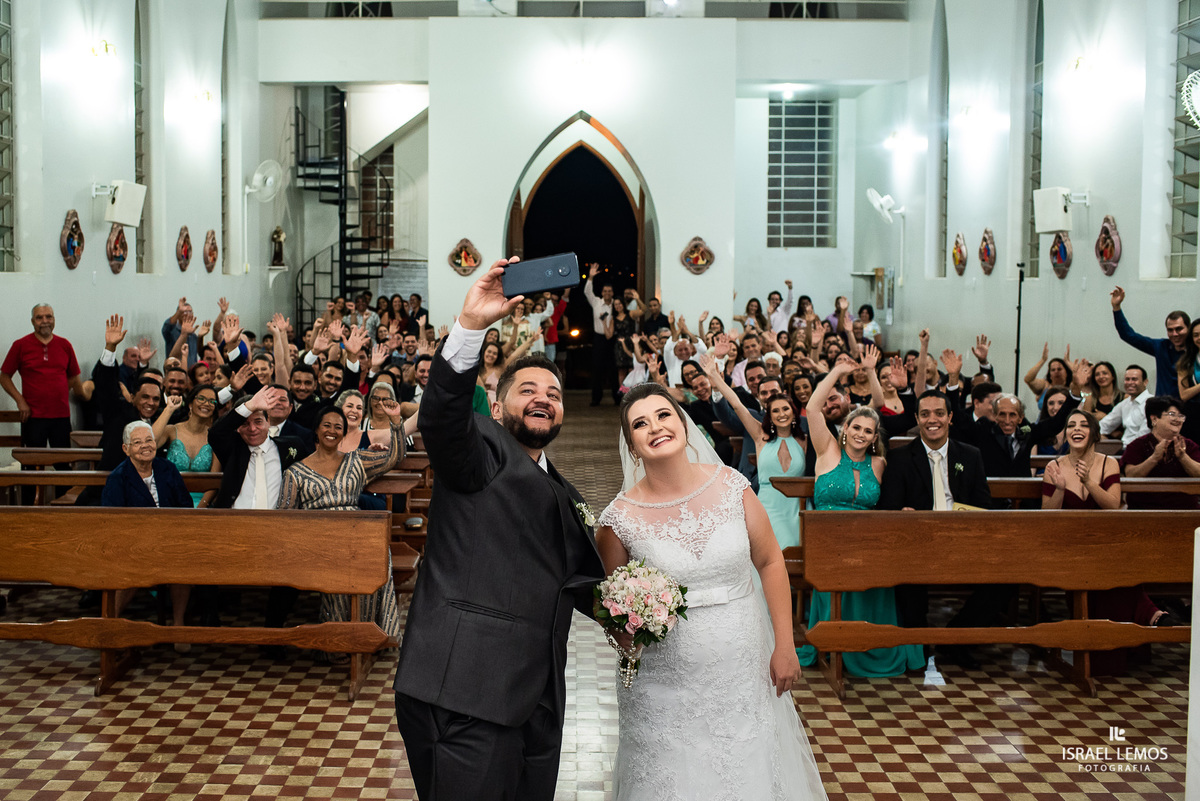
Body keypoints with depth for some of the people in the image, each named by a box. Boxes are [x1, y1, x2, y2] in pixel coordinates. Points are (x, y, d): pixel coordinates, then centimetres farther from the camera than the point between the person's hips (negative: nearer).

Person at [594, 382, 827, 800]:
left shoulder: (731, 485, -6)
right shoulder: (621, 518, -10)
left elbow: (770, 562, 4)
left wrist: (784, 646, 3)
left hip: (744, 671, 2)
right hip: (666, 686, -2)